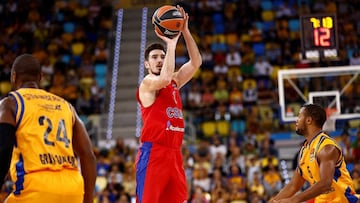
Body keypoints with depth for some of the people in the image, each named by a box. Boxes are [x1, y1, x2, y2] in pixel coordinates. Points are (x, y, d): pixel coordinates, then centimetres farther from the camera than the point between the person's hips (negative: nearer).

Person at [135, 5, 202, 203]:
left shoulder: (174, 82, 19)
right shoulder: (147, 83, -3)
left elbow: (196, 62, 13)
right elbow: (165, 78, -24)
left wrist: (185, 32, 5)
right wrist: (171, 43, -16)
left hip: (174, 153, 8)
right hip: (153, 152, -7)